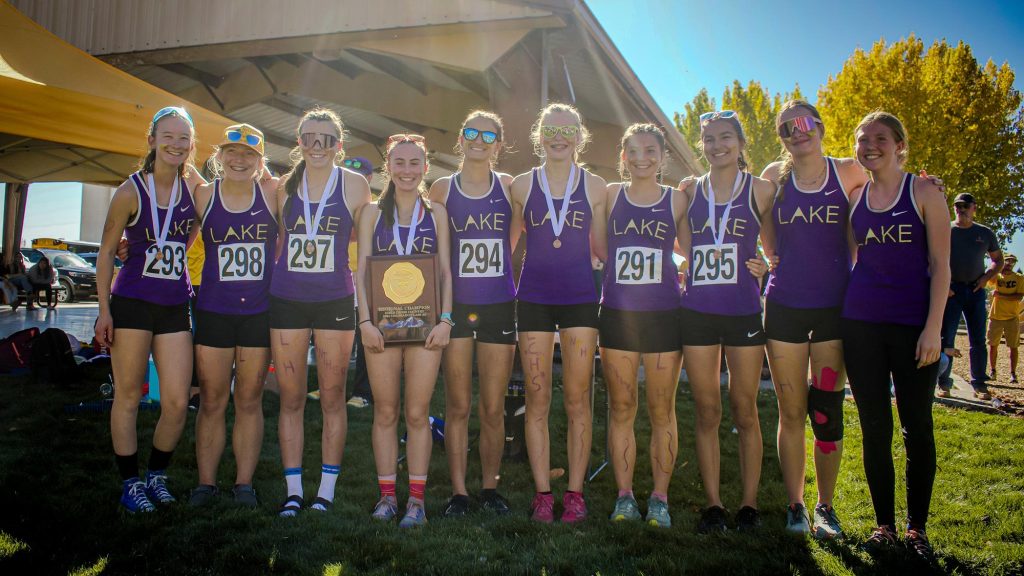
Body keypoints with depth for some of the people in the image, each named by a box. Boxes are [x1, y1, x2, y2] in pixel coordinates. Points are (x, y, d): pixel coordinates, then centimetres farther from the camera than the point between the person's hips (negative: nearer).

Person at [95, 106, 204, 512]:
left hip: (175, 307, 3)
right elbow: (106, 252, 0)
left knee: (177, 403, 0)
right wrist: (104, 309, -4)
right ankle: (130, 483, 21)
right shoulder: (131, 191, -5)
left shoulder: (193, 187, 4)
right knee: (128, 397, 6)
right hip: (132, 302, -3)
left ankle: (156, 474, 23)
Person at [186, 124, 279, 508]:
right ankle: (205, 482, 19)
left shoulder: (272, 193, -1)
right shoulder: (203, 195, 2)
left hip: (259, 311, 0)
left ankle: (244, 482, 19)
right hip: (213, 310, 0)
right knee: (211, 401, 6)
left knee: (249, 401, 9)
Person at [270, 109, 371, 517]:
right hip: (287, 300, 2)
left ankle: (327, 490, 15)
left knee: (332, 398, 3)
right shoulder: (285, 185, 6)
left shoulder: (355, 185, 0)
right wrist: (278, 272, 8)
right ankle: (293, 491, 15)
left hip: (335, 300, -2)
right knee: (291, 399, 5)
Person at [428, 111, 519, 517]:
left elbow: (516, 243, 12)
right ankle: (458, 491, 14)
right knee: (457, 407, 4)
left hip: (500, 306, 0)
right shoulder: (441, 189, 6)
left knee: (493, 408, 5)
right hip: (456, 305, 0)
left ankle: (490, 487, 20)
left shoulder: (510, 187, 5)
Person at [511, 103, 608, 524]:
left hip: (580, 299, 0)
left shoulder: (595, 186, 6)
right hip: (533, 299, 1)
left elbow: (601, 248, 10)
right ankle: (542, 493, 12)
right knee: (537, 401, 2)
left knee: (578, 401, 2)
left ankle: (575, 492, 13)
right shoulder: (522, 185, 7)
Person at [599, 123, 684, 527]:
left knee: (662, 411, 5)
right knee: (621, 409, 5)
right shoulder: (610, 195, 6)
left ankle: (660, 498, 16)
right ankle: (624, 496, 16)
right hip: (617, 313, 1)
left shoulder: (677, 200, 5)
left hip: (664, 315, 0)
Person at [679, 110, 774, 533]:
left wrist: (761, 265, -5)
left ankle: (749, 504, 16)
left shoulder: (761, 190, 2)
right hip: (697, 311, 2)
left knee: (744, 412, 4)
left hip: (744, 311, -2)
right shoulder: (690, 192, 9)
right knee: (707, 412, 6)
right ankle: (712, 504, 15)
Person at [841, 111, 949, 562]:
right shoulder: (853, 198, 10)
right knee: (875, 429, 7)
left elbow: (940, 265, -3)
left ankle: (916, 527, 19)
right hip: (860, 324, 3)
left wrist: (933, 327, -11)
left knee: (917, 428, 5)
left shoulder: (924, 192, 1)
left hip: (913, 325, -2)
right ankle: (884, 523, 19)